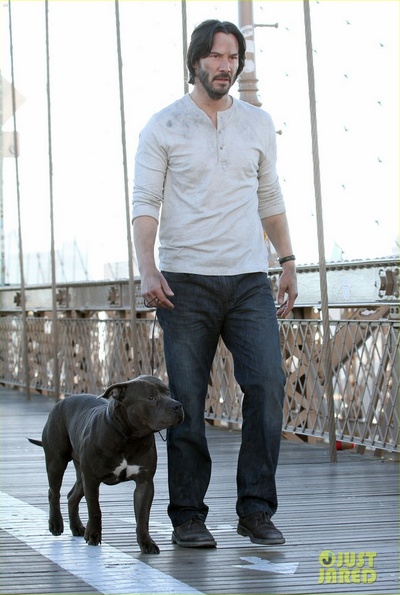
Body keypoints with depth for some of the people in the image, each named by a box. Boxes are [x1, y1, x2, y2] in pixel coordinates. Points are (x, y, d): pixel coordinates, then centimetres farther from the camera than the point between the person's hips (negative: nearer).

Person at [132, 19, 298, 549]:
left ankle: (257, 510, -2)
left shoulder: (258, 124, 13)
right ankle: (187, 517, 6)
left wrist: (288, 262, 13)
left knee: (267, 384, -11)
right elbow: (145, 203, -2)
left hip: (249, 281, 3)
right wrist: (147, 268, -16)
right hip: (186, 282, -2)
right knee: (186, 399, -2)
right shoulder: (163, 127, 2)